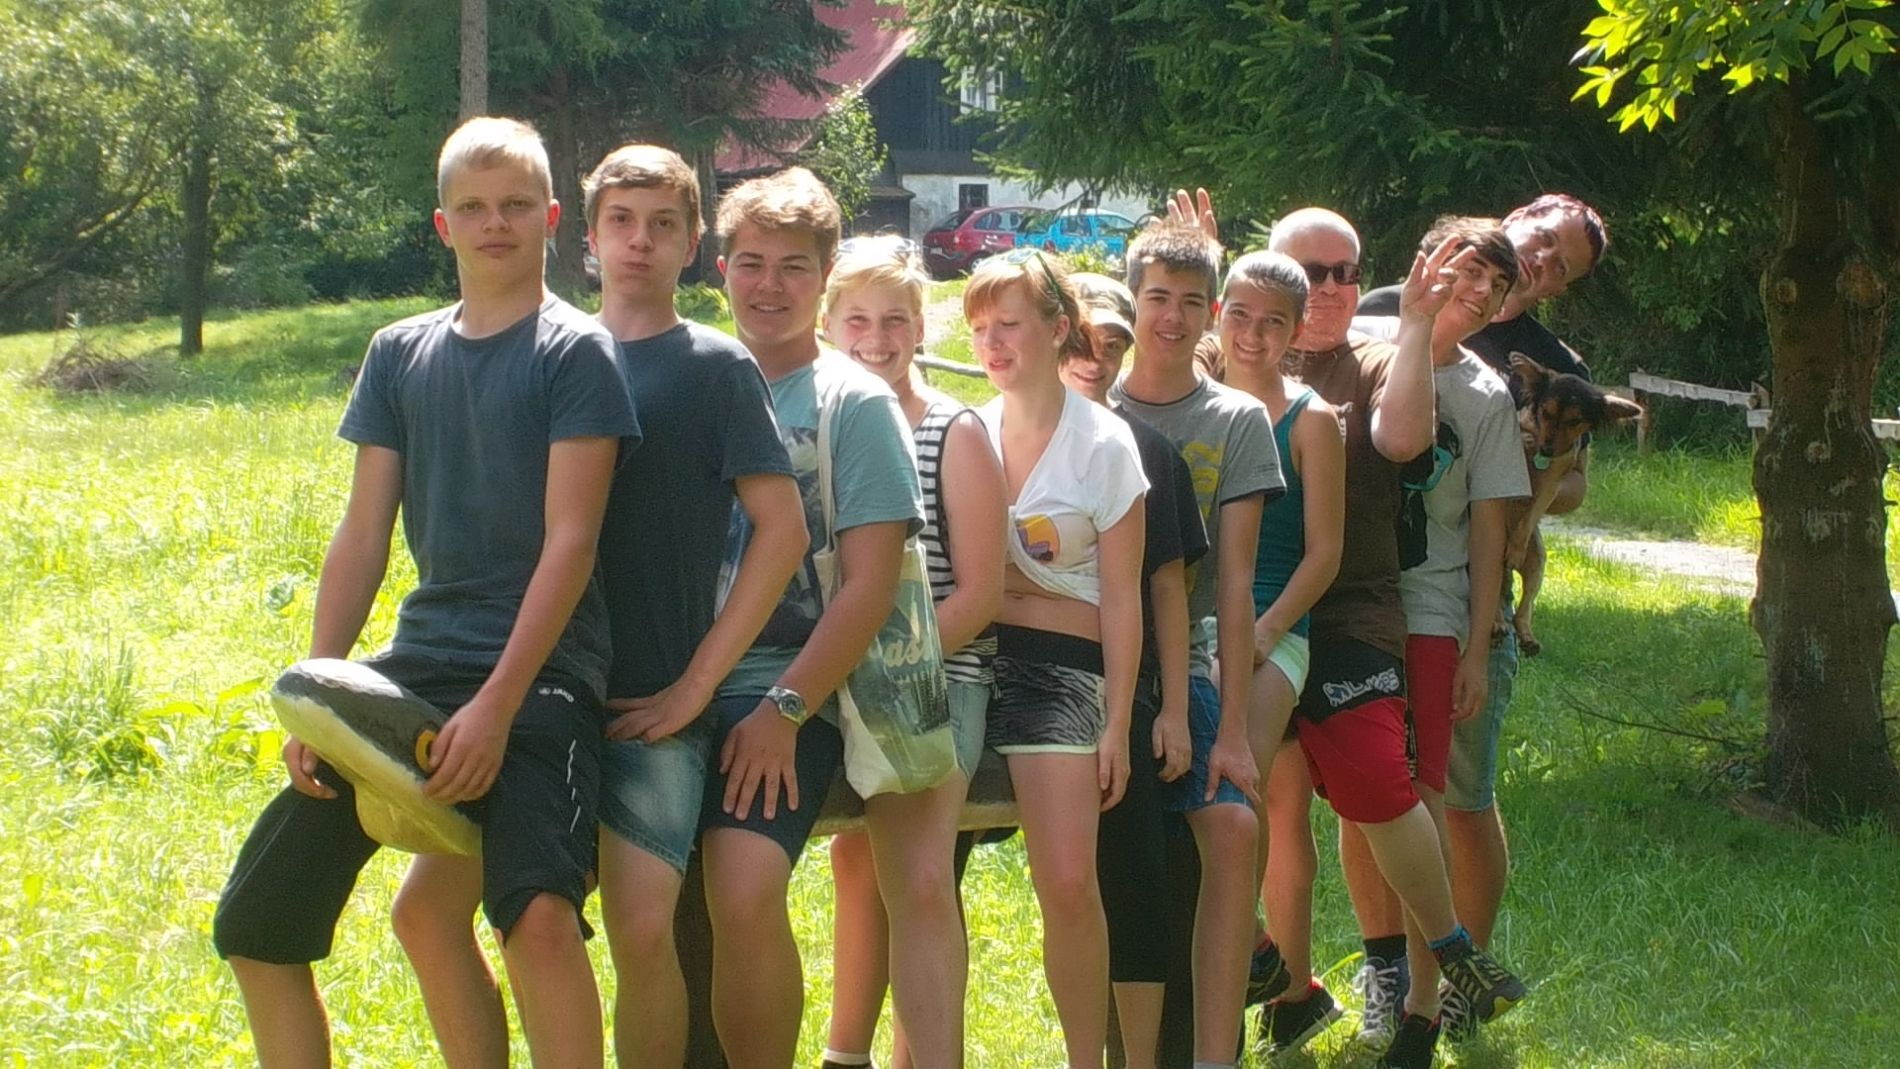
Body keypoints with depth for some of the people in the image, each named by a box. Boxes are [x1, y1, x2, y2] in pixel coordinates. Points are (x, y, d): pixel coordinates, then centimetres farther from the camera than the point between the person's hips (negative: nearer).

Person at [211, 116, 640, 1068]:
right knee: (254, 925, 5)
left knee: (538, 915, -30)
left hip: (540, 670, -6)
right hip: (417, 665, 6)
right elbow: (361, 541, 13)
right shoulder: (398, 355, 13)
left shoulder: (575, 353, -2)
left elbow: (570, 541, -10)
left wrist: (497, 705, -18)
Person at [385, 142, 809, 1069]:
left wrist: (696, 682, -9)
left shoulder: (713, 367, 0)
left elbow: (782, 528, -5)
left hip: (649, 703, -4)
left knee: (644, 929, -17)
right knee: (427, 907, -5)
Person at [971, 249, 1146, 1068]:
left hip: (1059, 661, -3)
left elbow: (1122, 598, 1)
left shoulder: (1102, 443, 0)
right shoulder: (968, 432, 9)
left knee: (1069, 883, -14)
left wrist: (1116, 726, -3)